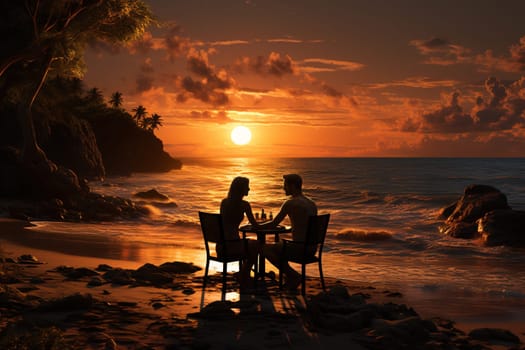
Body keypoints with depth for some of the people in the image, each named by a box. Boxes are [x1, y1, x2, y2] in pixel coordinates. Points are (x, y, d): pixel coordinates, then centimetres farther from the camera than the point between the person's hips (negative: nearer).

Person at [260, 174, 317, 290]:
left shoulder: (290, 203, -13)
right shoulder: (311, 203, 11)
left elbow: (273, 224, -9)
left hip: (300, 248, -9)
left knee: (265, 248, 3)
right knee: (279, 246, 29)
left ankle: (292, 275, 2)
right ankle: (291, 277, 21)